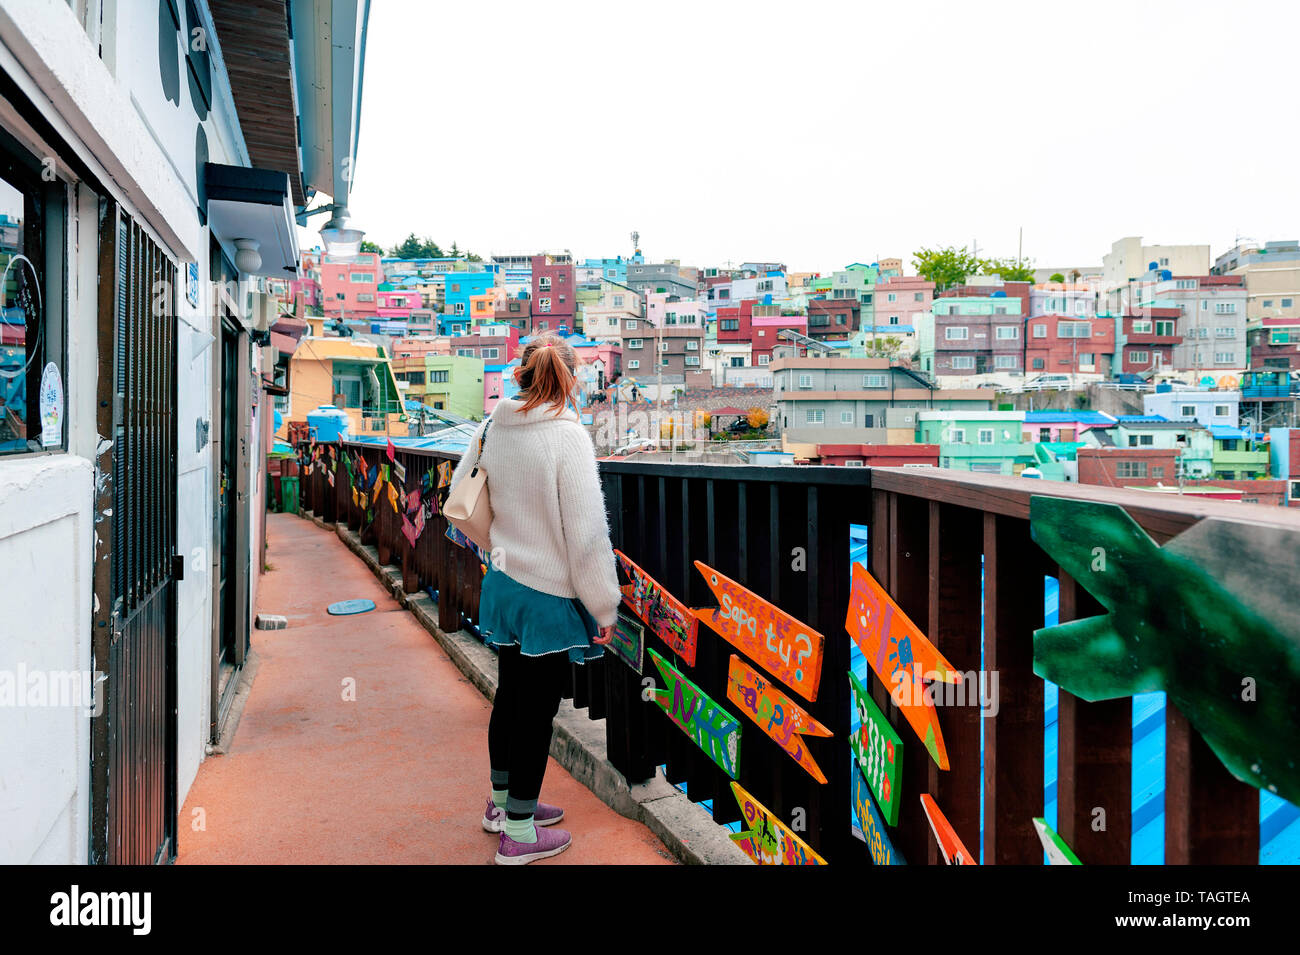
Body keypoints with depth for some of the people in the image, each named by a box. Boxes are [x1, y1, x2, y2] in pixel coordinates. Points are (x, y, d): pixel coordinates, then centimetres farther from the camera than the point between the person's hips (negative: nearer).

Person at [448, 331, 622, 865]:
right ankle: (519, 832, 20)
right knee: (537, 709, 6)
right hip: (549, 594, -7)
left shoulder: (492, 428, -1)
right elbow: (587, 531, -19)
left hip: (502, 582, 7)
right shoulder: (567, 436, -20)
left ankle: (503, 802, 40)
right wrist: (604, 605, -11)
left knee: (510, 696, 21)